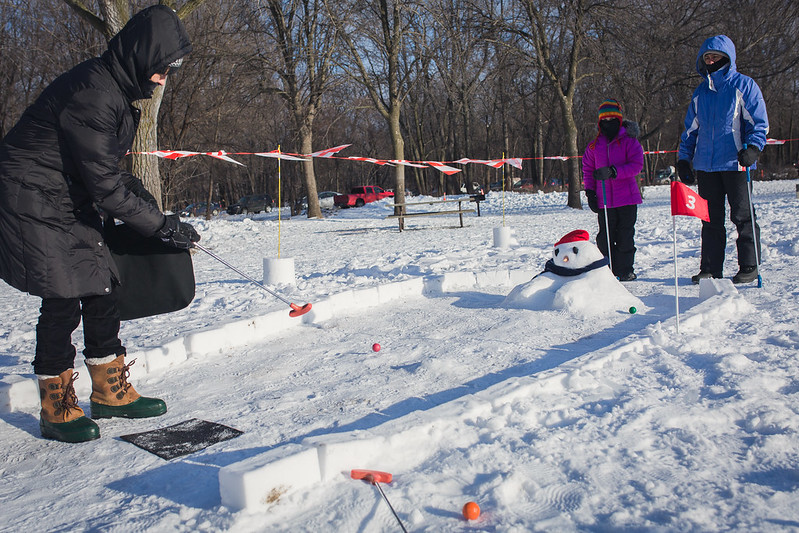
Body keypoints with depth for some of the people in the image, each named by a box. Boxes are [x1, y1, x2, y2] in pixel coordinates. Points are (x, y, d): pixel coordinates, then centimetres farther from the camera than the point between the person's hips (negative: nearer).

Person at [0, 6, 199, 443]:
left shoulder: (113, 88, 6)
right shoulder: (91, 94, -25)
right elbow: (105, 186, -25)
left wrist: (138, 192, 4)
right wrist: (161, 225, -19)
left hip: (70, 205, 10)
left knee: (100, 290, 9)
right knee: (62, 303, -8)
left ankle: (111, 393, 20)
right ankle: (56, 409, 9)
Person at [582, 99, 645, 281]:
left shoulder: (629, 141, 0)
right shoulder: (594, 145, 11)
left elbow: (637, 165, -11)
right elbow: (587, 169, 15)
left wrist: (613, 171, -22)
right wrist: (590, 192, 4)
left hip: (627, 198, -3)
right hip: (603, 200, 3)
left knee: (625, 236, 2)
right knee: (605, 237, 4)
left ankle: (625, 270, 13)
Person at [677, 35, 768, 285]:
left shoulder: (743, 85, 2)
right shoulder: (700, 92, 16)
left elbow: (759, 121, -2)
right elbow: (691, 129, 21)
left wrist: (753, 147, -18)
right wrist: (683, 158, 13)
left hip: (735, 163, -4)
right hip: (705, 165, 5)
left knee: (743, 216, 0)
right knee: (710, 218, 7)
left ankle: (749, 267, 8)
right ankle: (710, 268, 13)